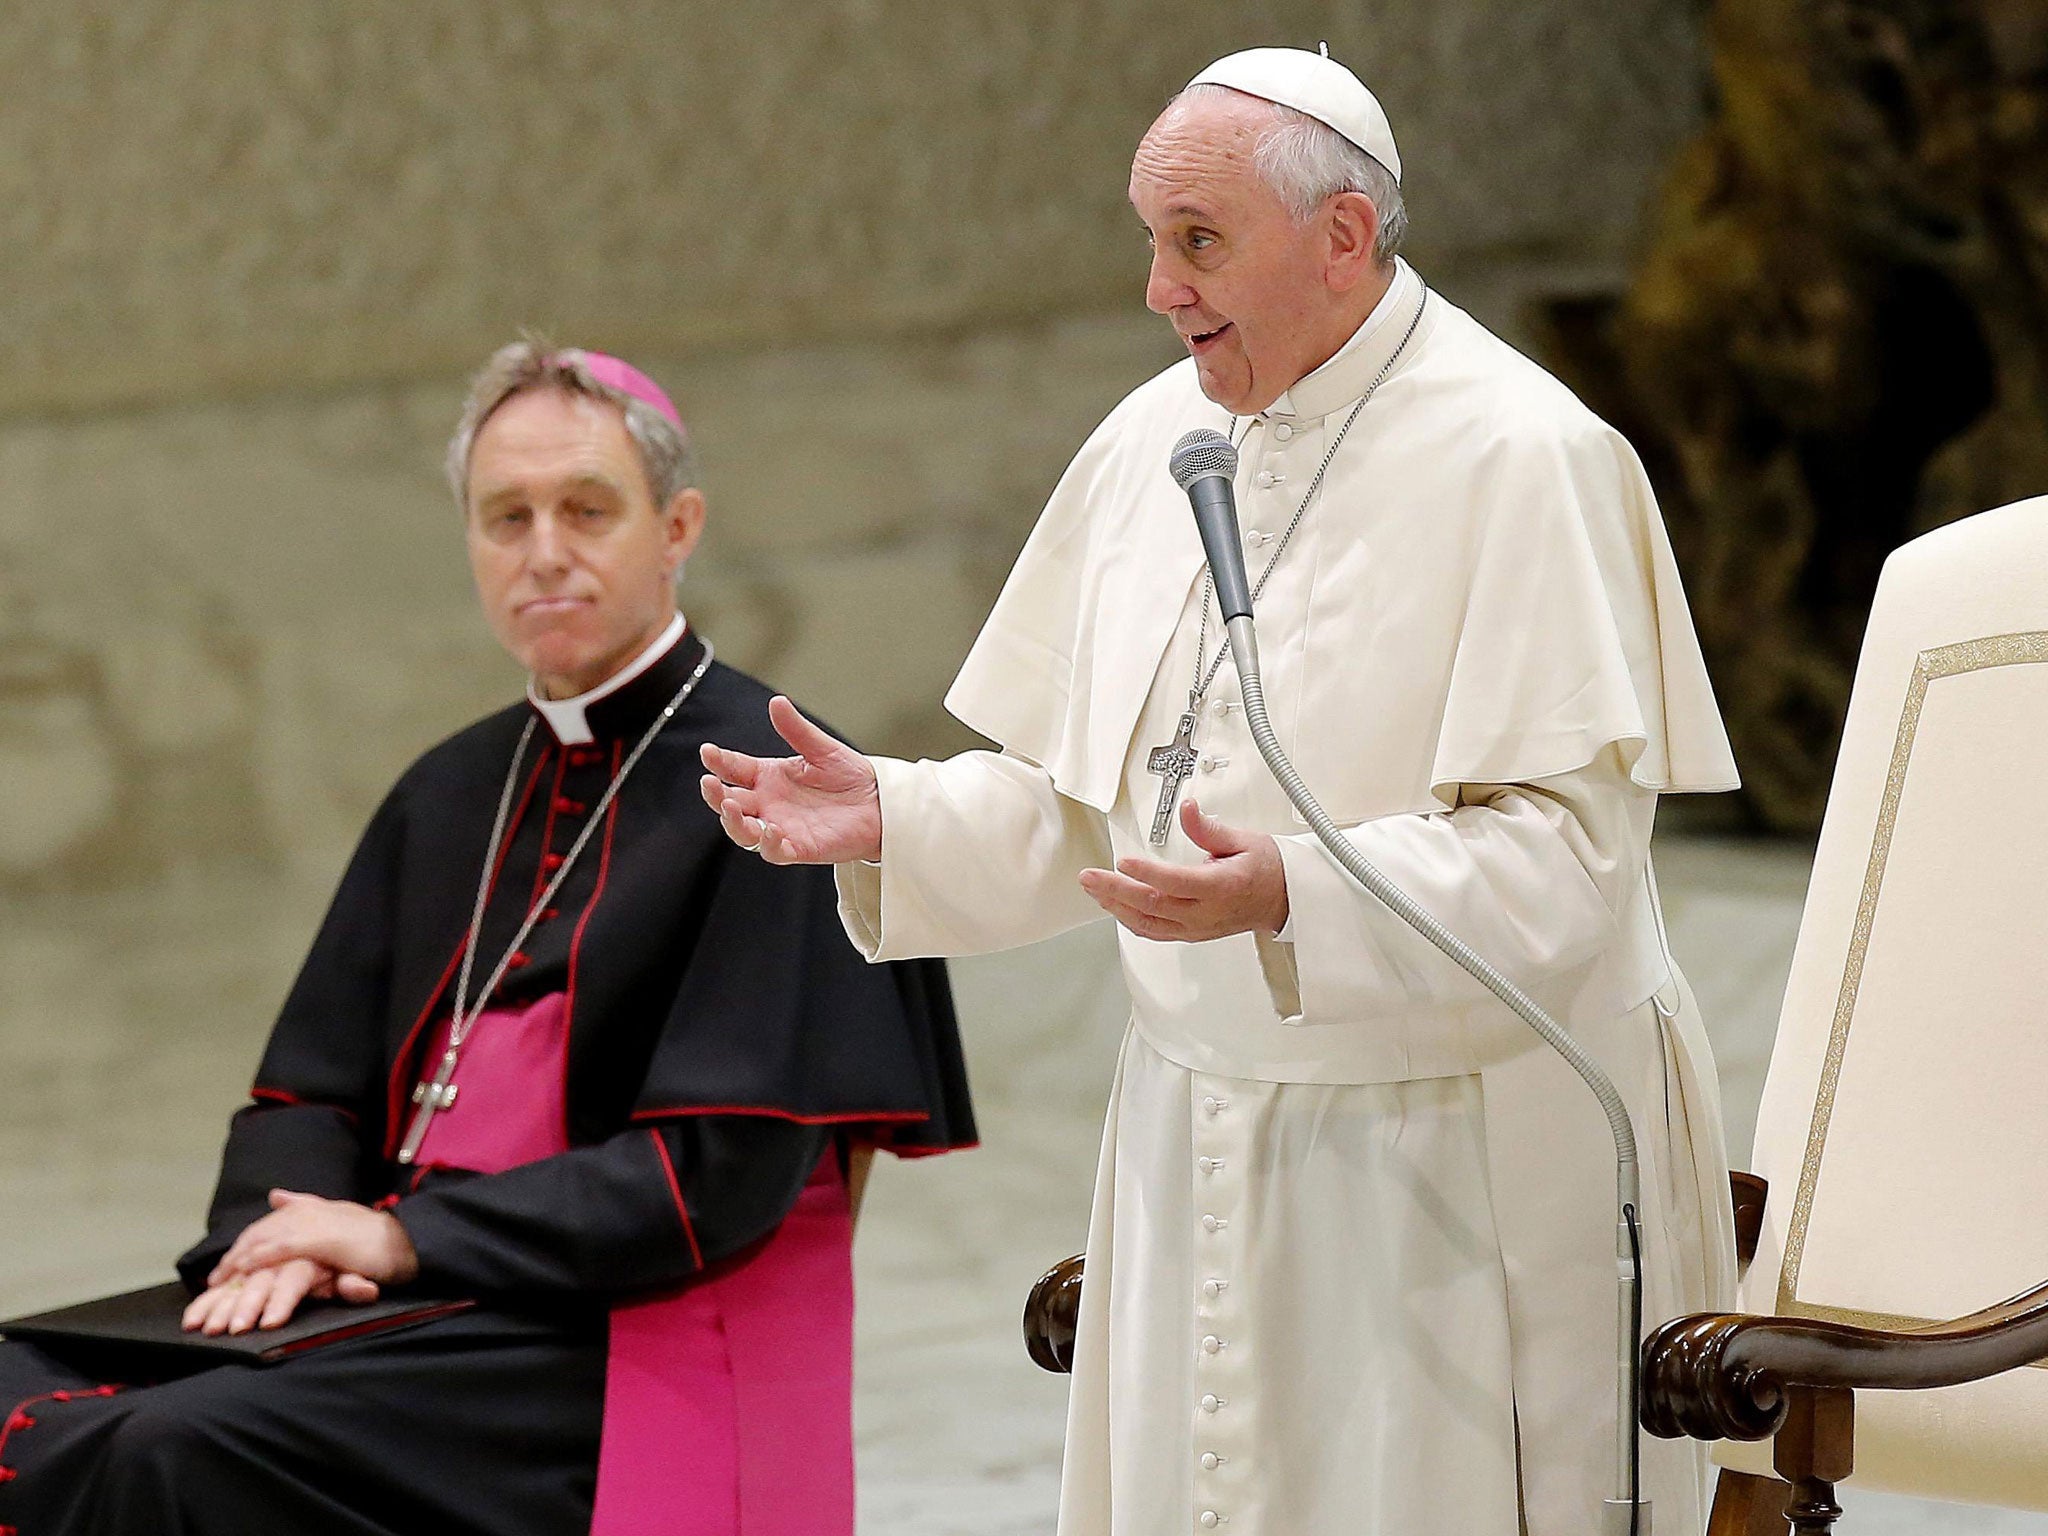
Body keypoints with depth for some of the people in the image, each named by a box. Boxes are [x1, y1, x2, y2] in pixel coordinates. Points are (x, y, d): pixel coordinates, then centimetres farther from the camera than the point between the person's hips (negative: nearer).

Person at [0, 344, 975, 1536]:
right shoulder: (450, 797, 16)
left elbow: (725, 1168, -13)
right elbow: (313, 1088, 14)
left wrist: (409, 1237, -14)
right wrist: (282, 1236, -8)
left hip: (626, 1352, -7)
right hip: (434, 1313, 7)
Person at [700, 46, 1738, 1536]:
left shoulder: (1519, 459, -14)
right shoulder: (1155, 439, 8)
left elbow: (1566, 851, -20)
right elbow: (1088, 799, 15)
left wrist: (1289, 896, -33)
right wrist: (894, 822, -2)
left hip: (1465, 1173, -6)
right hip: (1205, 1149, 6)